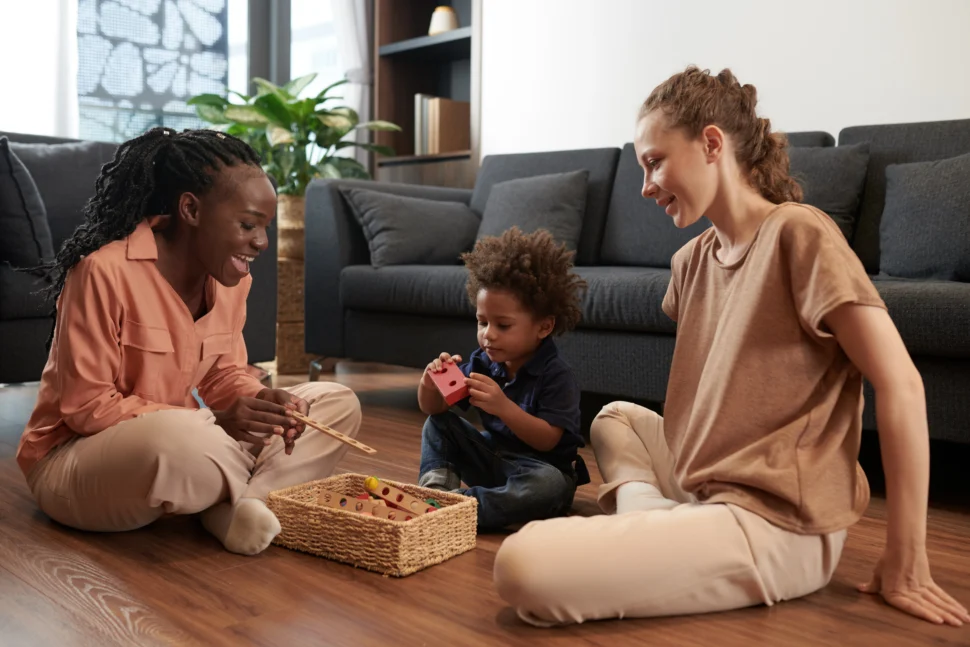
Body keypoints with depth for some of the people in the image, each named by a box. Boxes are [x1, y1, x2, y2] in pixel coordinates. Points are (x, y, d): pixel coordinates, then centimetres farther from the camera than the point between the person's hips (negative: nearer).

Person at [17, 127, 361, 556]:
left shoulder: (231, 278, -1)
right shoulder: (105, 271, -22)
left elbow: (223, 375, 7)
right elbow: (85, 407, -21)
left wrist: (263, 400, -17)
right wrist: (215, 423, -28)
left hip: (181, 436, 7)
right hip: (73, 459, -7)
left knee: (338, 404, -2)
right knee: (181, 441, -42)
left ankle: (228, 505, -21)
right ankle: (256, 487, -8)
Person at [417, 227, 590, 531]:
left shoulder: (557, 375, -20)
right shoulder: (483, 363, -3)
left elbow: (548, 440, -26)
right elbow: (433, 408, 0)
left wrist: (503, 406, -40)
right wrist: (430, 384, -24)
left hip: (538, 467, -6)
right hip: (492, 460, 6)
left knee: (549, 483, -38)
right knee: (439, 424, -1)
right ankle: (436, 488, -19)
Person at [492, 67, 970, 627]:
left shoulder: (799, 233, -11)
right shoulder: (692, 260, 12)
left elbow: (900, 384, -15)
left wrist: (905, 565, -13)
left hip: (776, 527, -8)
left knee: (523, 568, -24)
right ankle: (647, 528, 6)